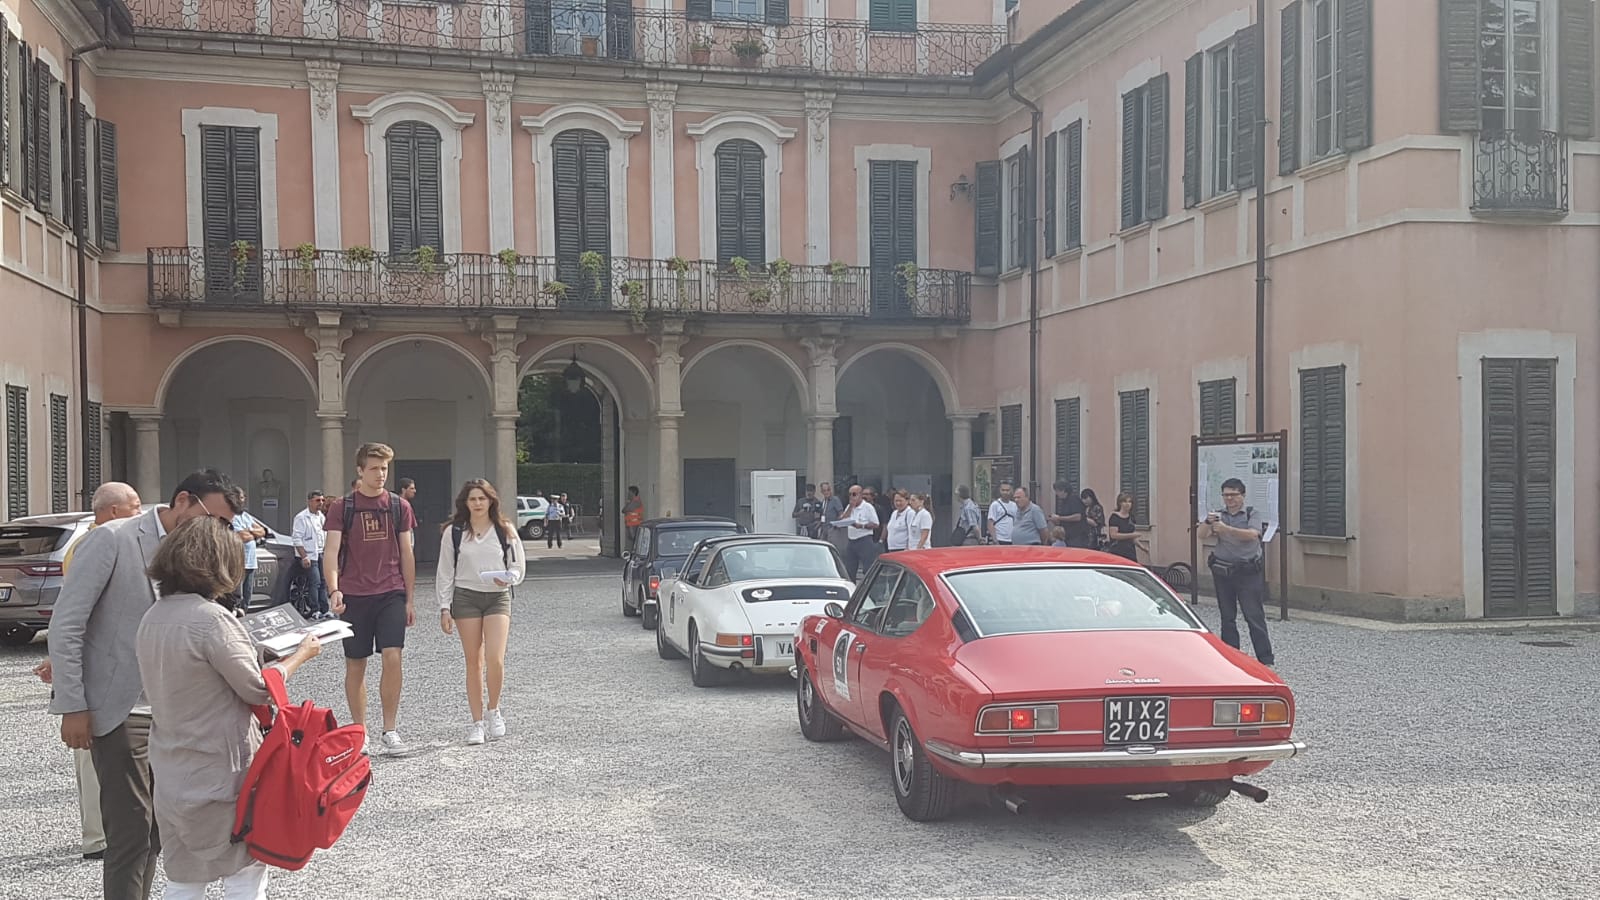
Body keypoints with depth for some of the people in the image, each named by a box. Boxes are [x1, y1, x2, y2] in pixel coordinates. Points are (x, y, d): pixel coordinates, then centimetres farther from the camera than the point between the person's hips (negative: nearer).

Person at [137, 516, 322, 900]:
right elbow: (259, 689, -14)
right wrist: (301, 654, 0)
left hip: (171, 772, 8)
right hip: (219, 771, -8)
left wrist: (254, 652, 15)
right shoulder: (210, 618, -20)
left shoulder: (153, 617, 5)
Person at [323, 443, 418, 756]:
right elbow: (331, 551, -7)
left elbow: (407, 554, 10)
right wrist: (334, 590, -24)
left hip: (392, 595, 1)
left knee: (392, 658, -10)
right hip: (354, 597, 0)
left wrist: (410, 599, 9)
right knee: (355, 665, 6)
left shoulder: (399, 506, 6)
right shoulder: (342, 507, 1)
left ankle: (390, 730, 1)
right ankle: (359, 730, 19)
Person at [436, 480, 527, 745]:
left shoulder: (505, 530, 4)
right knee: (473, 663, 4)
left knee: (495, 659, -13)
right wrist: (444, 608, 1)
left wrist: (508, 579, -15)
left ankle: (494, 711, 11)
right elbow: (445, 572, 6)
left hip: (498, 597, 0)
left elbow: (518, 566, 8)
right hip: (465, 597, 0)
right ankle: (477, 722, 13)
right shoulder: (453, 532, 3)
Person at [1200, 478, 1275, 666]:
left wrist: (1226, 529, -33)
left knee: (1255, 616, -6)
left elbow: (1252, 534, -21)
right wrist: (1208, 522, -28)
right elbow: (1202, 535, -7)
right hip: (1222, 572, 4)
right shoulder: (1219, 515, 7)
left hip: (1248, 572, -4)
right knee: (1227, 617, 10)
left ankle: (1265, 660, -2)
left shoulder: (1252, 514, -2)